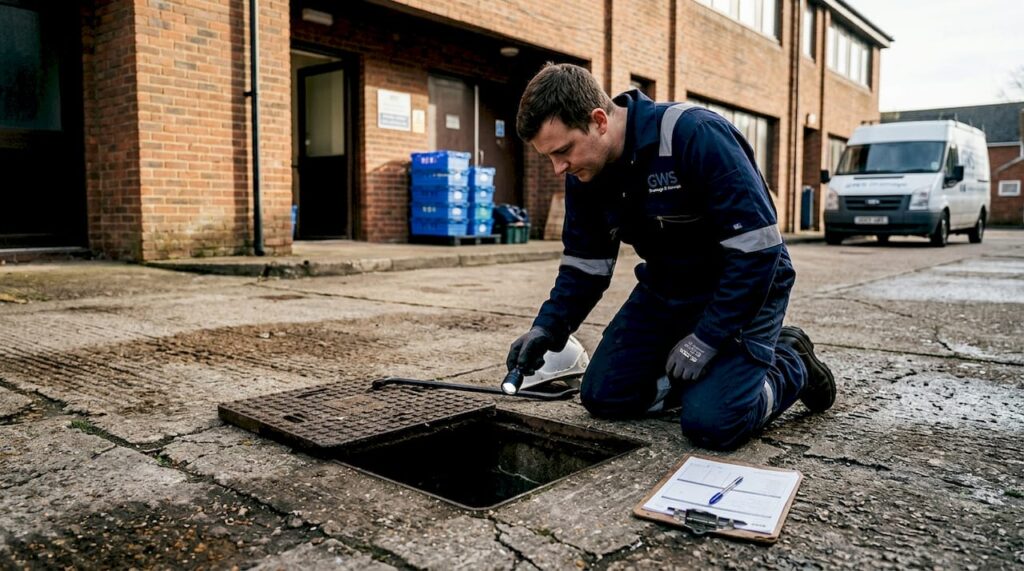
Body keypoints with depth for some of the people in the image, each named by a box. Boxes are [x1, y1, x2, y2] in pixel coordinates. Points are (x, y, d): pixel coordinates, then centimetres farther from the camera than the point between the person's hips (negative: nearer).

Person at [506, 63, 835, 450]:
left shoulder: (694, 135, -29)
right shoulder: (583, 174, -7)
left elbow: (757, 247, -28)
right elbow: (585, 262, 3)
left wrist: (705, 339, -25)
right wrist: (548, 327, -12)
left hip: (745, 286, -6)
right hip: (666, 290, 7)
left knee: (711, 423, -19)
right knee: (603, 396, -1)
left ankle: (791, 366, 10)